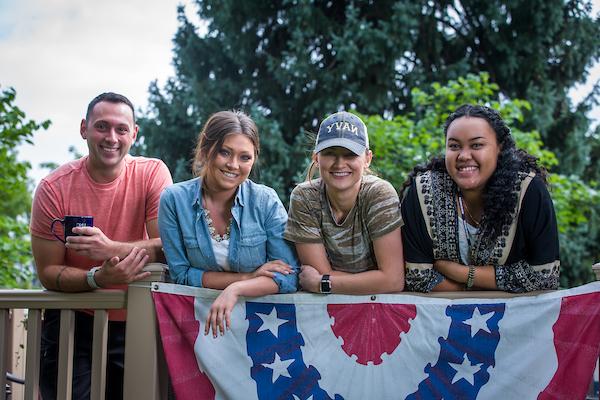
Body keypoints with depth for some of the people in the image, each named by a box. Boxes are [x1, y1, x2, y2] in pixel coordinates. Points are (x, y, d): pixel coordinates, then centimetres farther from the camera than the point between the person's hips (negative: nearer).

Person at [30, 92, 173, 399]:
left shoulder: (152, 173, -9)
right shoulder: (54, 188, -11)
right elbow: (48, 273, -10)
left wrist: (112, 249, -33)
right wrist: (99, 277, -30)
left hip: (135, 324, 1)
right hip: (71, 323, 0)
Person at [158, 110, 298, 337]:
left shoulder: (266, 201, -1)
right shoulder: (174, 200, 0)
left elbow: (290, 275, -4)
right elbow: (181, 274, 1)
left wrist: (236, 289, -20)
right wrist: (248, 277, -8)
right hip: (197, 314, 0)